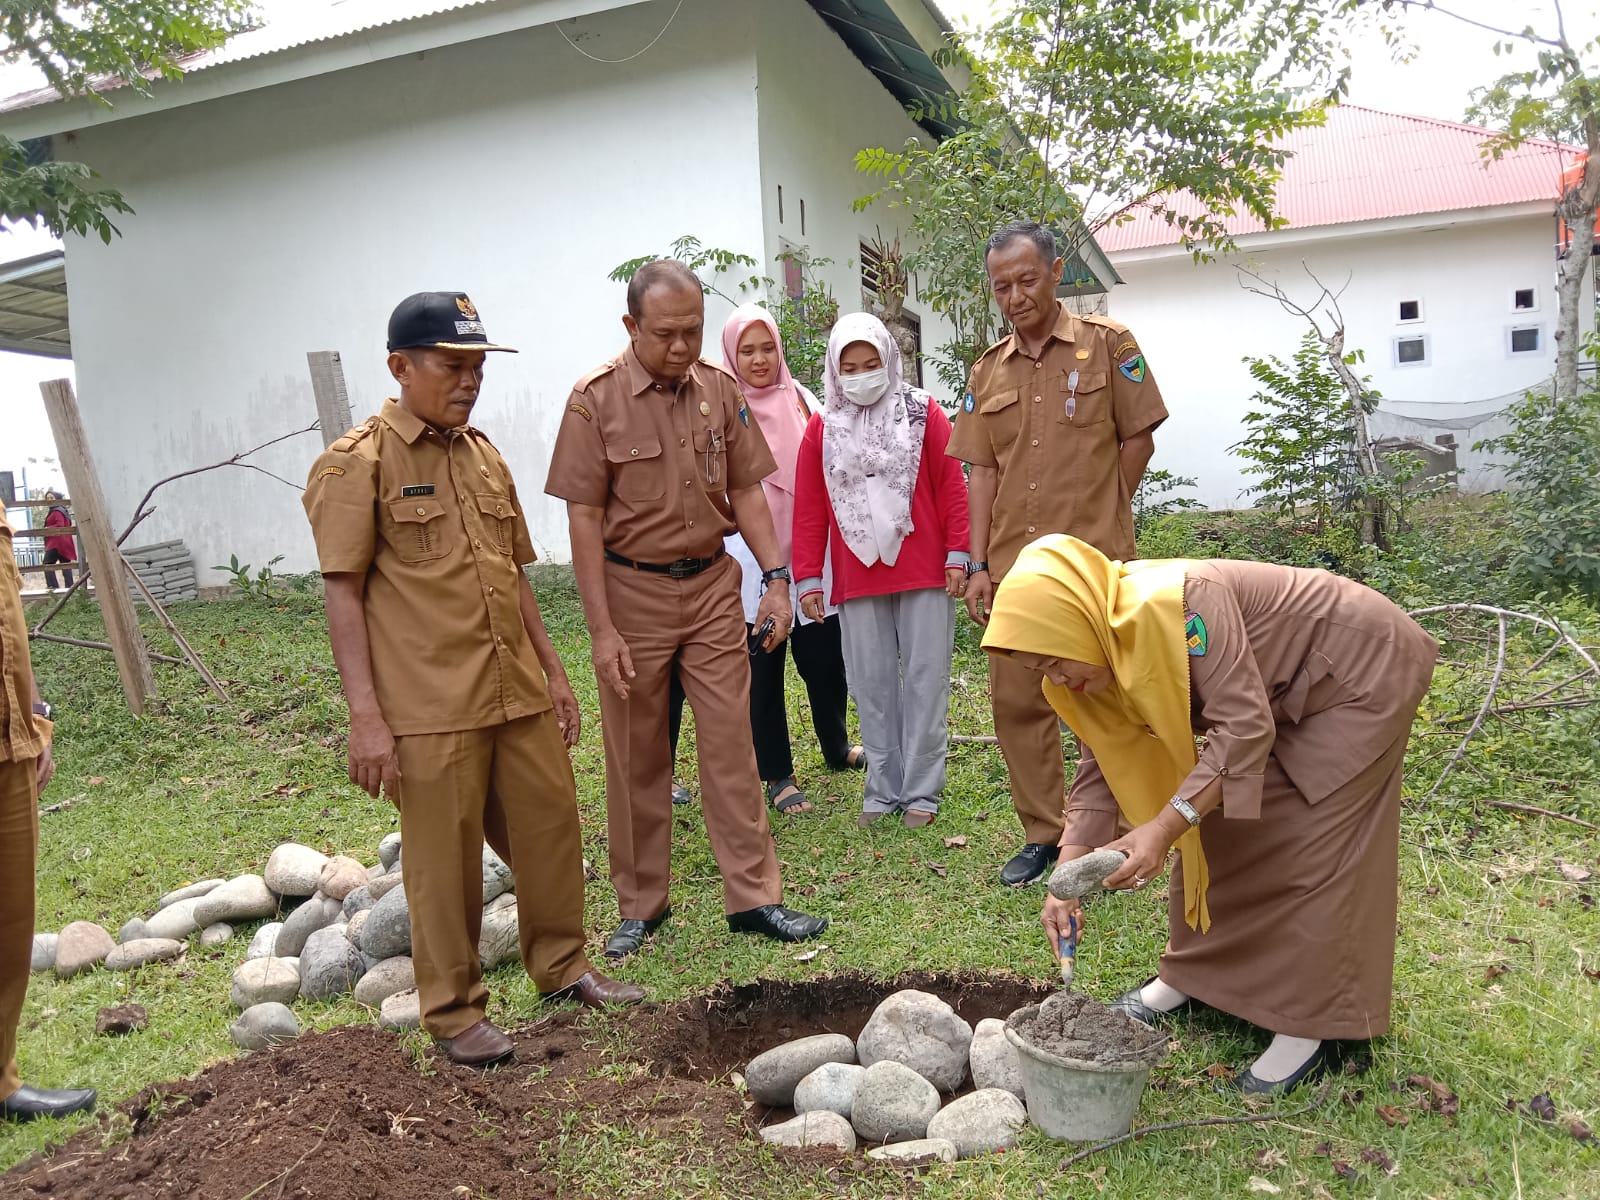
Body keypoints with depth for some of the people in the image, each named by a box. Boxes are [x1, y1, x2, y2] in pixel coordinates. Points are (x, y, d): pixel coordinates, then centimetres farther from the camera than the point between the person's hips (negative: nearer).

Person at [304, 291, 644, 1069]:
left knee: (550, 826, 13)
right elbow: (342, 593, -9)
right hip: (429, 709, -6)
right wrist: (366, 714, -14)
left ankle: (562, 967, 33)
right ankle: (454, 1012, 22)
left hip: (518, 693, 7)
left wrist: (552, 670, 17)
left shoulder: (485, 457, 14)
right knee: (443, 859, 4)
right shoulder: (357, 465, -6)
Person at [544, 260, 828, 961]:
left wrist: (776, 578, -1)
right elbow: (584, 518, -9)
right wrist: (601, 628, -12)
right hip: (632, 592, -2)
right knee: (636, 758, 8)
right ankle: (641, 905, 23)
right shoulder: (597, 399, -9)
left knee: (731, 742, 3)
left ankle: (753, 896, 13)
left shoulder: (720, 389, 1)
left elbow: (746, 491, 7)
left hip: (713, 587, 3)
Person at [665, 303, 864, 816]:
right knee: (763, 668, 4)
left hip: (809, 550, 4)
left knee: (825, 657, 12)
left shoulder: (801, 398, 9)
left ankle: (837, 748, 36)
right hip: (753, 558, -3)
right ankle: (778, 776, 18)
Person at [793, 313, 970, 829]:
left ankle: (922, 789, 12)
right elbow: (809, 508, 6)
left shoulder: (924, 413, 2)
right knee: (872, 685, 7)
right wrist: (808, 578, 3)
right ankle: (883, 789, 18)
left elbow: (951, 488, 1)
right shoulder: (821, 428, 7)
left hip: (926, 574, -2)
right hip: (857, 581, 2)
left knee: (925, 680, 2)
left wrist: (957, 555, -4)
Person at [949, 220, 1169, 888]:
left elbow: (1137, 440, 3)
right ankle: (1042, 834, 21)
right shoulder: (988, 371, 12)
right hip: (1014, 564, 4)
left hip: (1094, 562, -4)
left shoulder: (1107, 345, 1)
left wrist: (1095, 517, 4)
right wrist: (979, 565, 5)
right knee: (1015, 700, 7)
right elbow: (982, 472, 10)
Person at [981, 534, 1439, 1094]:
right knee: (1222, 825, 7)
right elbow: (1101, 767, -6)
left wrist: (1165, 826, -43)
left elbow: (1243, 728, -37)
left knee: (1313, 845, -9)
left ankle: (1312, 1021, 4)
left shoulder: (1175, 605, -36)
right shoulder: (1098, 653, -9)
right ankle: (1196, 974, 22)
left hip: (1361, 667, -8)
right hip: (1286, 695, 8)